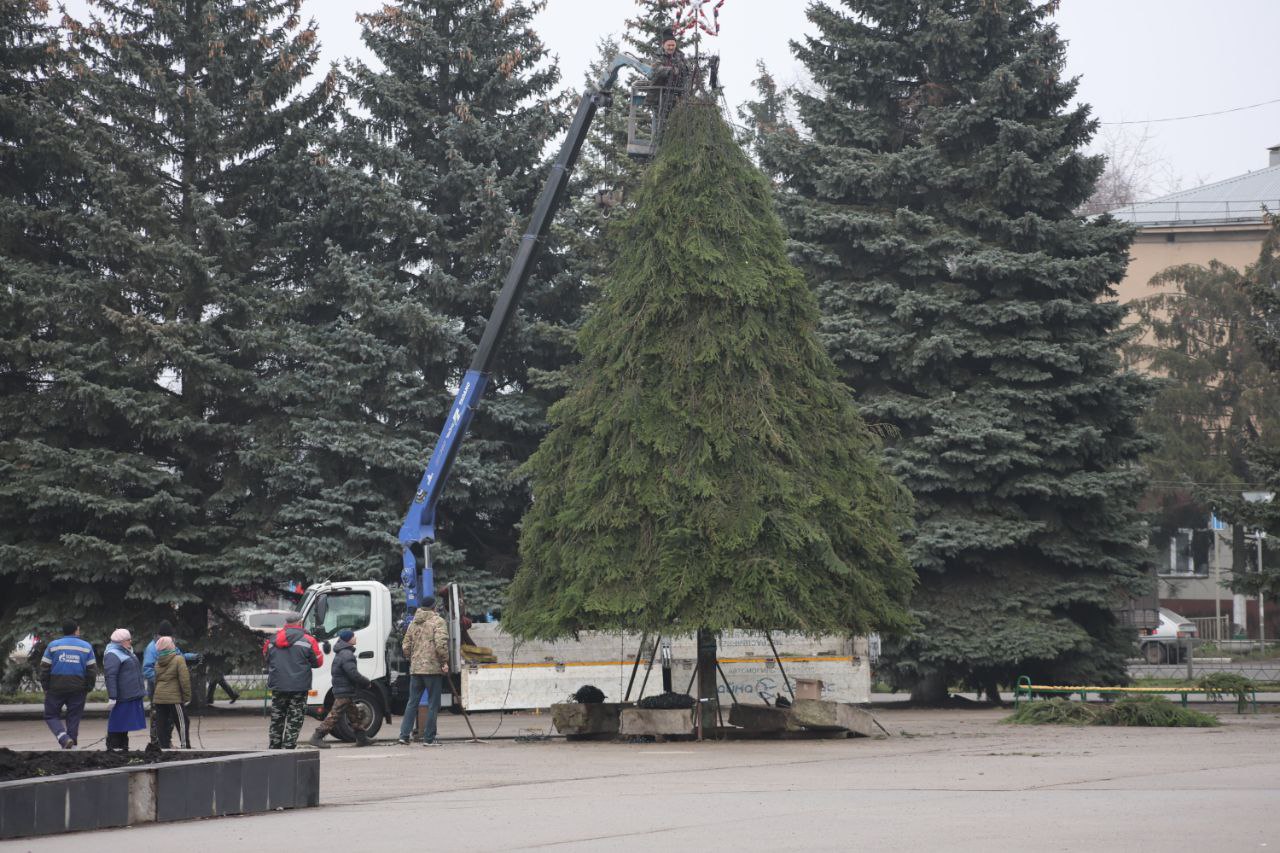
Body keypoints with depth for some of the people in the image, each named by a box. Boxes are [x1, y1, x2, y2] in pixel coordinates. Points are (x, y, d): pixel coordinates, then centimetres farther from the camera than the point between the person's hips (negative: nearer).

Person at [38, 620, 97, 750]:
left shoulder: (53, 646, -1)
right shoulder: (86, 647, 3)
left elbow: (44, 668, -3)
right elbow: (92, 670, 2)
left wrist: (46, 687, 5)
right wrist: (88, 688, 10)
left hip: (56, 688, -1)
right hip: (78, 689, 1)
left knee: (51, 715, 8)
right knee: (74, 718, 10)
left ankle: (64, 738, -13)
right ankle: (71, 745, 9)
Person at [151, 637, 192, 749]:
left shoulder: (157, 662, 9)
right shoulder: (178, 659, -8)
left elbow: (155, 679, 15)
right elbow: (184, 680, -12)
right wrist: (187, 696, -5)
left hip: (158, 697, 5)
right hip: (174, 697, -5)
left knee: (161, 724, 8)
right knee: (182, 723, 4)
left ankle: (164, 746, 8)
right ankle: (185, 746, 3)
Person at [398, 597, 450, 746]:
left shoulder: (413, 623, 14)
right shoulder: (438, 622, -6)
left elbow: (405, 646, 14)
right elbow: (441, 644, -18)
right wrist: (445, 662, -9)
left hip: (415, 668, 6)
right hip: (433, 668, -6)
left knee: (412, 703, 12)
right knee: (433, 704, 1)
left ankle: (404, 735, 6)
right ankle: (428, 738, -1)